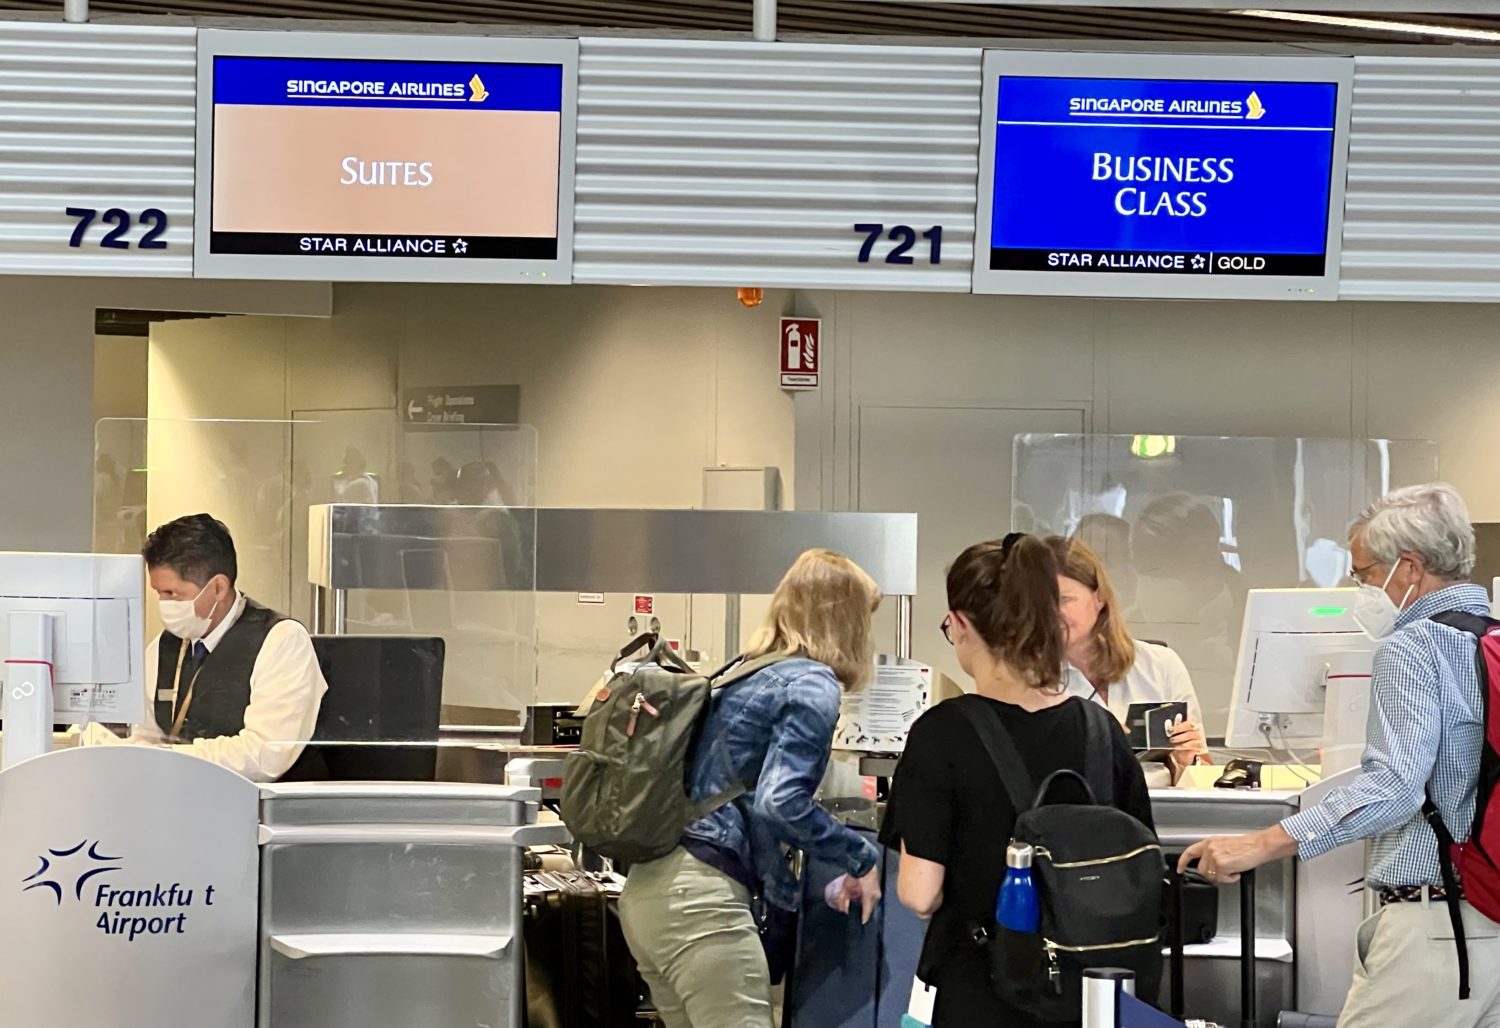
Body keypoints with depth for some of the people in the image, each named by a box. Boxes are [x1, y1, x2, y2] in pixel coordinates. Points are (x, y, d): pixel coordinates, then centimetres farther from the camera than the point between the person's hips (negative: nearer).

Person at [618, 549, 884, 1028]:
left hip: (650, 888, 9)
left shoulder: (747, 674, 19)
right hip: (699, 897, -9)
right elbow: (779, 802, -20)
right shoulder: (813, 686, -7)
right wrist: (861, 857, -7)